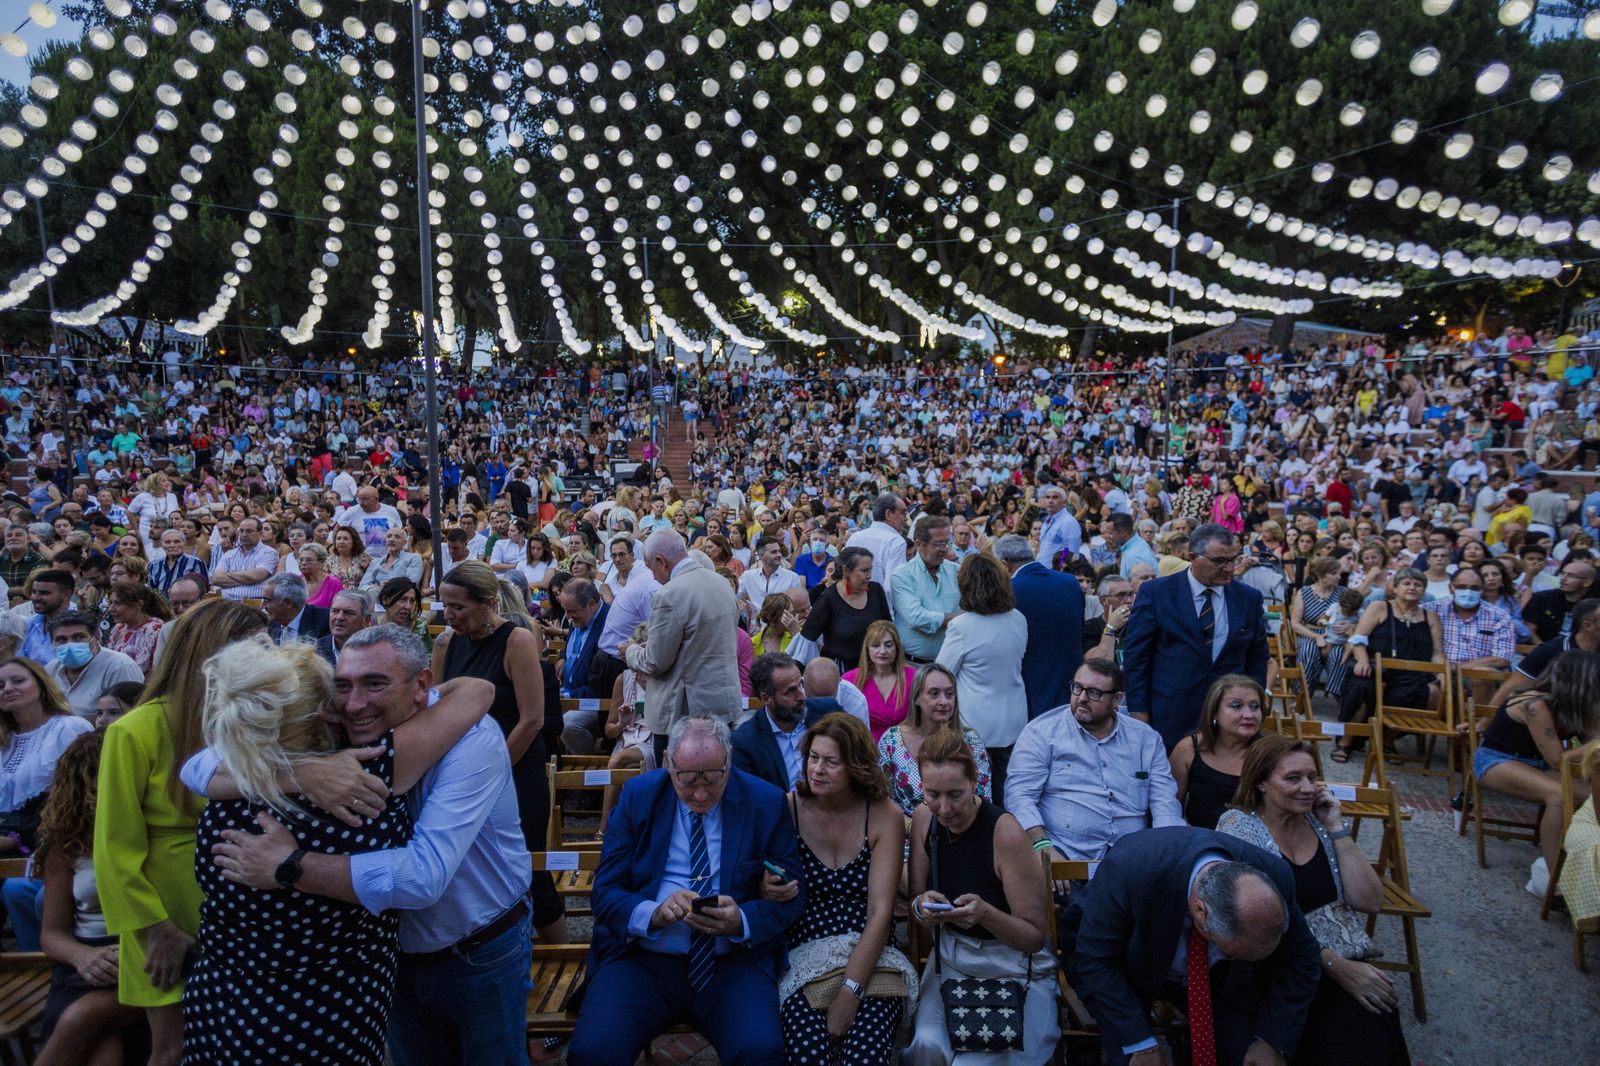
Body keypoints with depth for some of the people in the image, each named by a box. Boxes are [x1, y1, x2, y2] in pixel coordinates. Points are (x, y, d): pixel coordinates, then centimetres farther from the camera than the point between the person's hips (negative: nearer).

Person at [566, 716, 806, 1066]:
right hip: (641, 958, 1)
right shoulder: (638, 796, 2)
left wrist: (742, 921, -19)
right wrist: (654, 913, -20)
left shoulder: (767, 804, -1)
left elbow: (792, 894, 2)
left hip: (734, 962, 0)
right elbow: (605, 892, 1)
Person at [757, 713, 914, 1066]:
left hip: (869, 957, 0)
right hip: (801, 957, 0)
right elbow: (767, 884, 6)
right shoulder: (786, 808, -2)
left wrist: (850, 992, -18)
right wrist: (765, 891, -19)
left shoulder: (884, 816, -2)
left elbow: (880, 911, -8)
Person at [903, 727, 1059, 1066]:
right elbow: (916, 900, 6)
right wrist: (921, 906, -18)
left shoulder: (1005, 831, -21)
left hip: (1013, 970, -3)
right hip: (950, 958, 4)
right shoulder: (925, 818, -6)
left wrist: (985, 913, -31)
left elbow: (1035, 936, -13)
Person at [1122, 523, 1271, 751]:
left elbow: (1257, 657, 13)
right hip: (1169, 714, -2)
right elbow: (1135, 653, -3)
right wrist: (1138, 710, -6)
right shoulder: (1155, 593, -4)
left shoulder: (1249, 598, 5)